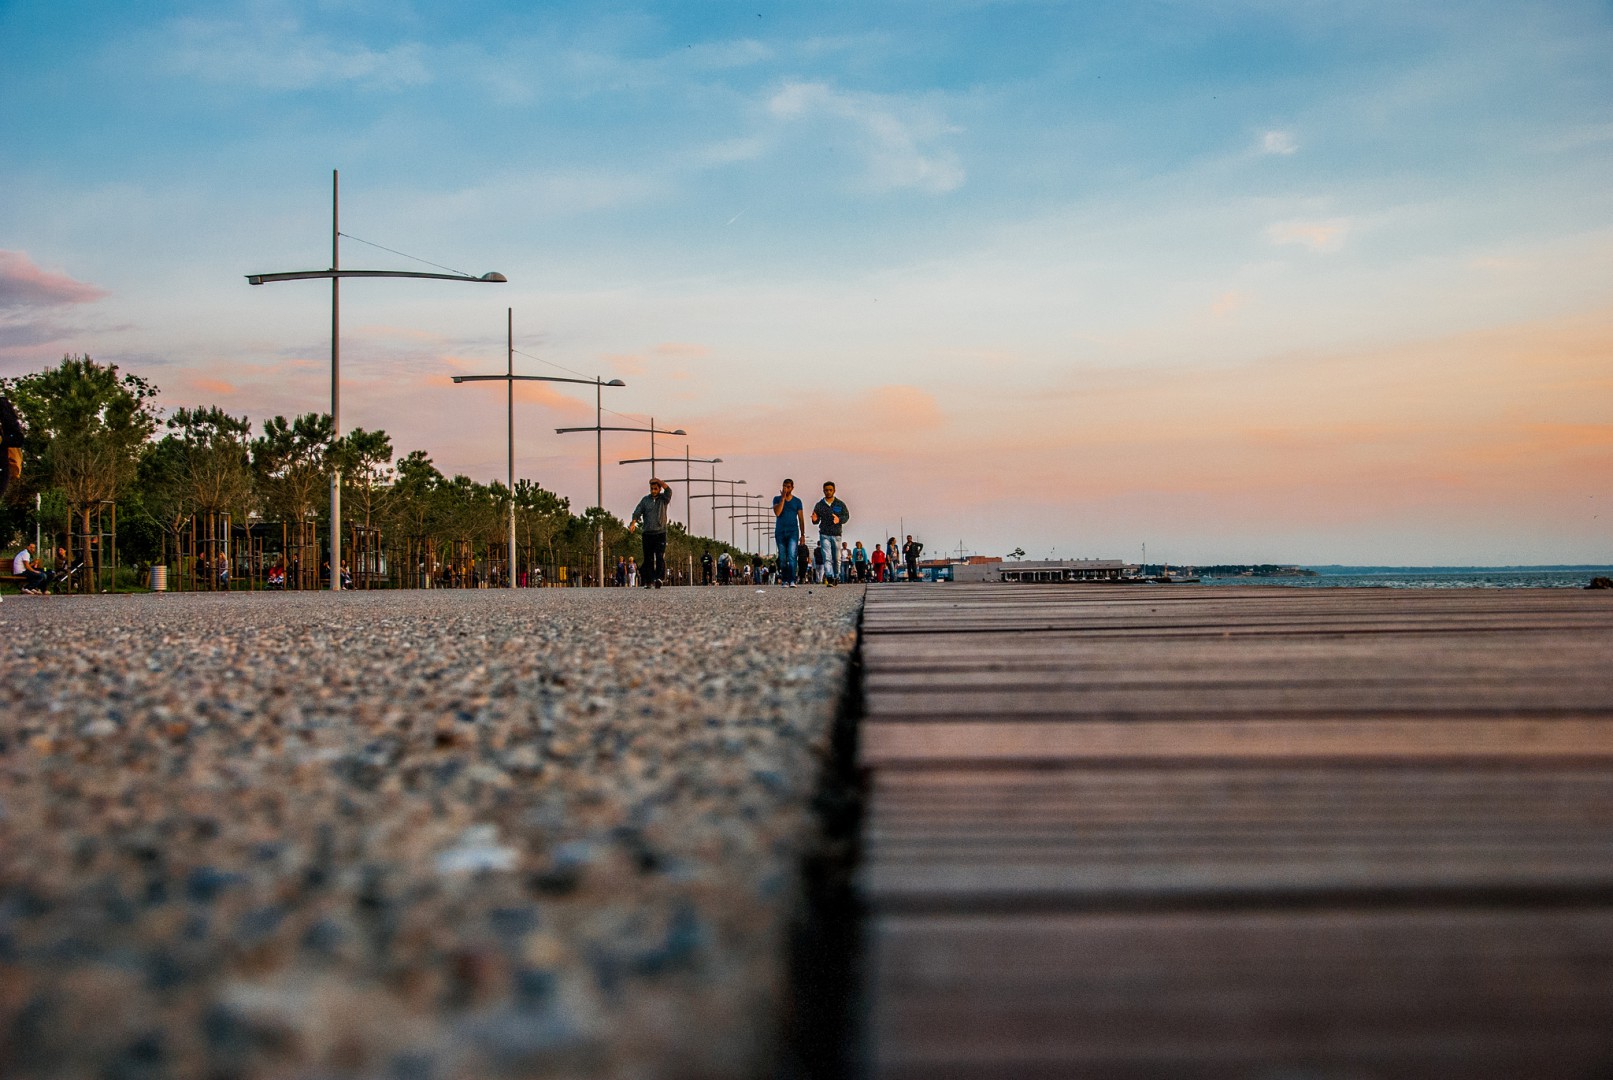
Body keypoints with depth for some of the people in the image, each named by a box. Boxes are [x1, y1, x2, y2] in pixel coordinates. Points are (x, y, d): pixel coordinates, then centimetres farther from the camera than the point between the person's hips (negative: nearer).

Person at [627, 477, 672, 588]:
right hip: (647, 533, 2)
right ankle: (649, 581, 4)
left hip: (660, 533, -2)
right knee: (648, 559, 2)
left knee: (660, 557, -15)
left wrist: (658, 480, -12)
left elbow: (668, 491, -12)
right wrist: (633, 524, -15)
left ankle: (658, 578, -27)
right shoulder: (645, 500, 11)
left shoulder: (663, 499, 8)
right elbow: (637, 512, 3)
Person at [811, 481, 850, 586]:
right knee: (827, 557, -12)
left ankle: (836, 577, 22)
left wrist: (839, 519, -25)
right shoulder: (819, 505, 8)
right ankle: (829, 578, -20)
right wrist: (814, 519, -14)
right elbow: (816, 521, 12)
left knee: (837, 558, 5)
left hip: (836, 535, 1)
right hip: (824, 534, -1)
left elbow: (846, 516, -3)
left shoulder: (840, 504, 7)